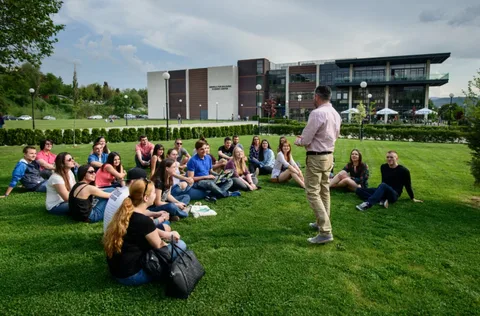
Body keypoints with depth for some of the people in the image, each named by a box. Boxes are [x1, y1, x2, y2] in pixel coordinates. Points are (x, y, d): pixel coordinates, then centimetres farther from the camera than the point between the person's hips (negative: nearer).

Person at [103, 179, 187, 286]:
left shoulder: (125, 213, 2)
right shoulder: (144, 221, -24)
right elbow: (159, 246, -8)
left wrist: (167, 234, 1)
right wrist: (169, 244, 14)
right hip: (131, 275, -9)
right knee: (180, 246, -6)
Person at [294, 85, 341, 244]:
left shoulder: (317, 113, -20)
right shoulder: (336, 114, 7)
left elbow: (305, 140, -19)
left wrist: (297, 140, 5)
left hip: (316, 158, -9)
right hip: (329, 155, 9)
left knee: (313, 193, -5)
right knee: (324, 191, 18)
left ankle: (325, 232, -8)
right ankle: (322, 223, 32)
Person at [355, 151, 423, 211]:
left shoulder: (403, 171, -3)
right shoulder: (383, 167, 10)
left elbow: (408, 186, 6)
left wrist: (413, 199, 11)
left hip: (394, 195, -6)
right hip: (383, 192, 6)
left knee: (383, 186, -41)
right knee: (358, 190, -15)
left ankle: (368, 204, -57)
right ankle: (381, 201, -31)